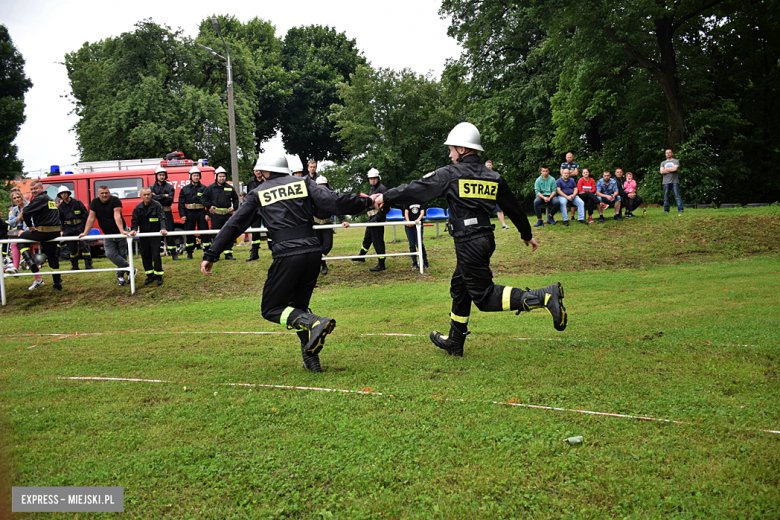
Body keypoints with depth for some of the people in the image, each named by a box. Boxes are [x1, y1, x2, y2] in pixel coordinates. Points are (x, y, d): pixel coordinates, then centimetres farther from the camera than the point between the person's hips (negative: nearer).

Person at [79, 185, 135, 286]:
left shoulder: (115, 200, -16)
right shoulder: (95, 202, -3)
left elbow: (117, 216, -28)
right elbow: (91, 218, -4)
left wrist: (122, 230, -38)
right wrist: (85, 233, -10)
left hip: (119, 233, -3)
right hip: (107, 235, 3)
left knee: (122, 254, 2)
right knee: (110, 254, -13)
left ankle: (120, 275, 16)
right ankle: (130, 269, -8)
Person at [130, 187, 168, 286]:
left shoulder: (157, 205, -8)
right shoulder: (138, 208, 5)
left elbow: (162, 218, -16)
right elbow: (135, 220, 2)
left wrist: (163, 228, -34)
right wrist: (134, 229, -18)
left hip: (155, 235, -5)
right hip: (143, 236, 5)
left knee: (156, 255, -6)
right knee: (145, 255, 8)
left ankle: (158, 276, 5)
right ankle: (150, 275, 20)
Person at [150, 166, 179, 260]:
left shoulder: (170, 187, 8)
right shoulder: (152, 187, 9)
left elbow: (170, 199, -8)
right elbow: (152, 198, -8)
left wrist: (157, 197, -9)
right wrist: (164, 196, -9)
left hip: (167, 213, 0)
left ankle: (174, 254, 3)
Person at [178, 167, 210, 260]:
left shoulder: (204, 188, 6)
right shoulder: (185, 189, 9)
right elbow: (181, 203, 8)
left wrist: (207, 214, -6)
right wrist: (182, 215, -2)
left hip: (201, 213, -1)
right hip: (189, 213, 1)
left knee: (204, 233, -3)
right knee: (189, 234, 4)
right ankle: (189, 254, 13)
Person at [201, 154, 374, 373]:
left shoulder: (259, 193, 11)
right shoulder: (303, 182, 12)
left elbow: (234, 225, 11)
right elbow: (332, 201, -1)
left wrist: (211, 255, 14)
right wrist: (366, 202, 7)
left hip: (287, 254, -4)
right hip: (313, 250, 4)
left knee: (271, 309, 8)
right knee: (298, 306, 20)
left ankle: (315, 322, -18)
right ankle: (311, 358, 11)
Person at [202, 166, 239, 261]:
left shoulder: (230, 188, 11)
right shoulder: (211, 188, 4)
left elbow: (235, 199, 21)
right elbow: (203, 198, 8)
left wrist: (234, 207, 7)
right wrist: (209, 206, -3)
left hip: (227, 214, 3)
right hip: (216, 215, -3)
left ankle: (228, 253, 9)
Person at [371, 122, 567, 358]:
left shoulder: (450, 174, -8)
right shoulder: (493, 177, 10)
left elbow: (416, 190, -5)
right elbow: (513, 208, 17)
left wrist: (386, 197, 5)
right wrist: (527, 234, 30)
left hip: (468, 243, -8)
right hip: (485, 239, 8)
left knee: (484, 296, -5)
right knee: (459, 288, 21)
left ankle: (544, 297, -19)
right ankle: (455, 342, 30)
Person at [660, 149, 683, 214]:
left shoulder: (676, 161, 11)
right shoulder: (663, 163, 21)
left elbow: (675, 168, -8)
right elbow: (662, 172, 5)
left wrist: (666, 169, 1)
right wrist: (671, 170, -2)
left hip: (674, 182, -3)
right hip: (666, 182, 3)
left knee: (677, 196, -11)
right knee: (666, 197, 1)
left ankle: (681, 210, -15)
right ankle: (666, 211, 4)